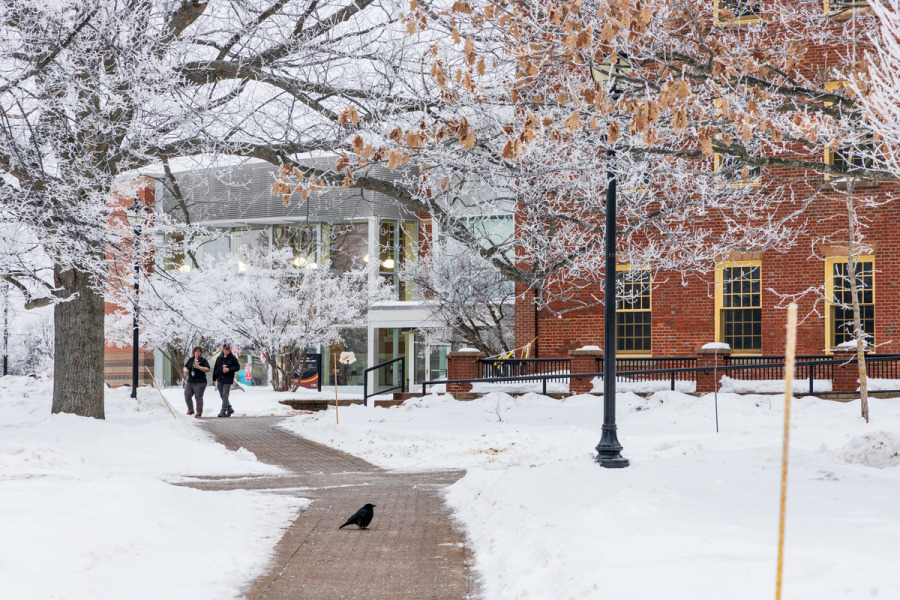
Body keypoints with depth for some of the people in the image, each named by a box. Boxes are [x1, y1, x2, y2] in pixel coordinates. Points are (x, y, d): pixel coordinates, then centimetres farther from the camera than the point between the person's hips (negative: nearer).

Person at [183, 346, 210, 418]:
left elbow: (207, 369, -12)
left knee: (198, 397, -7)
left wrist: (199, 367, -24)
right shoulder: (190, 359, 13)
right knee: (187, 396, 4)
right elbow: (185, 366, 19)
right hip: (190, 382, 6)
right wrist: (185, 369, -5)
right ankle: (190, 410, 22)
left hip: (199, 382, -6)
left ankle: (199, 413, -1)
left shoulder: (203, 360, -3)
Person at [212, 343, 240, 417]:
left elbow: (237, 367, -3)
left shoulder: (232, 358, -3)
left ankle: (223, 412, -7)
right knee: (222, 396, 10)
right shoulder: (219, 358, 9)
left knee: (225, 395, -8)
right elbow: (215, 369, 14)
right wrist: (214, 379, 13)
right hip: (220, 379, 5)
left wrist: (229, 369, -17)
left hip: (228, 380, -5)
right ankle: (229, 409, 24)